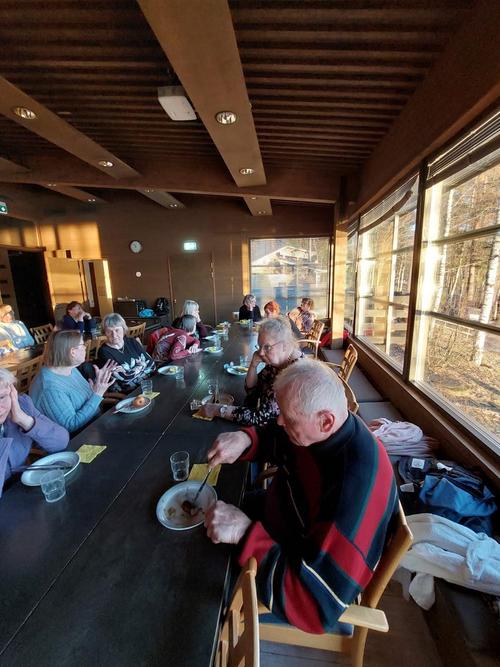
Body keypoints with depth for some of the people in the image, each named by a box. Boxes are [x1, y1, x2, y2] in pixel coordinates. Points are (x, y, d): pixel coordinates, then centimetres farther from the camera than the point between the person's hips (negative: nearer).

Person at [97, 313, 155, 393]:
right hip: (126, 394, -6)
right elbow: (124, 378, -17)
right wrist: (142, 365, -4)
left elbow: (151, 364, 3)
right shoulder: (104, 352, -9)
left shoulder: (132, 342, 7)